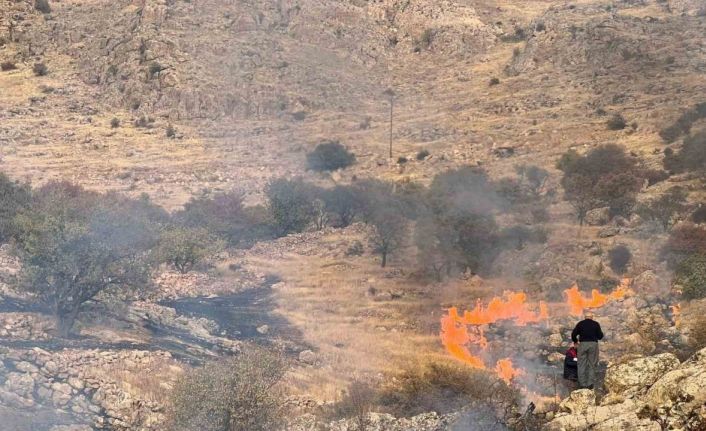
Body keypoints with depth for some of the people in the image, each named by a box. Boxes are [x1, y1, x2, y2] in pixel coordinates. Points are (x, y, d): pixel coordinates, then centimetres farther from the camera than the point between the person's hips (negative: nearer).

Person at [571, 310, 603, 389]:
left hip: (582, 344, 0)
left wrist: (575, 342, 20)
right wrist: (600, 332, 25)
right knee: (592, 365, 7)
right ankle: (590, 384, 4)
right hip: (593, 344, 0)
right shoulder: (596, 324, 0)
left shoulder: (580, 324, 2)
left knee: (582, 365, 6)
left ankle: (582, 384, 4)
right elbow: (600, 336, 2)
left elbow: (573, 334, 1)